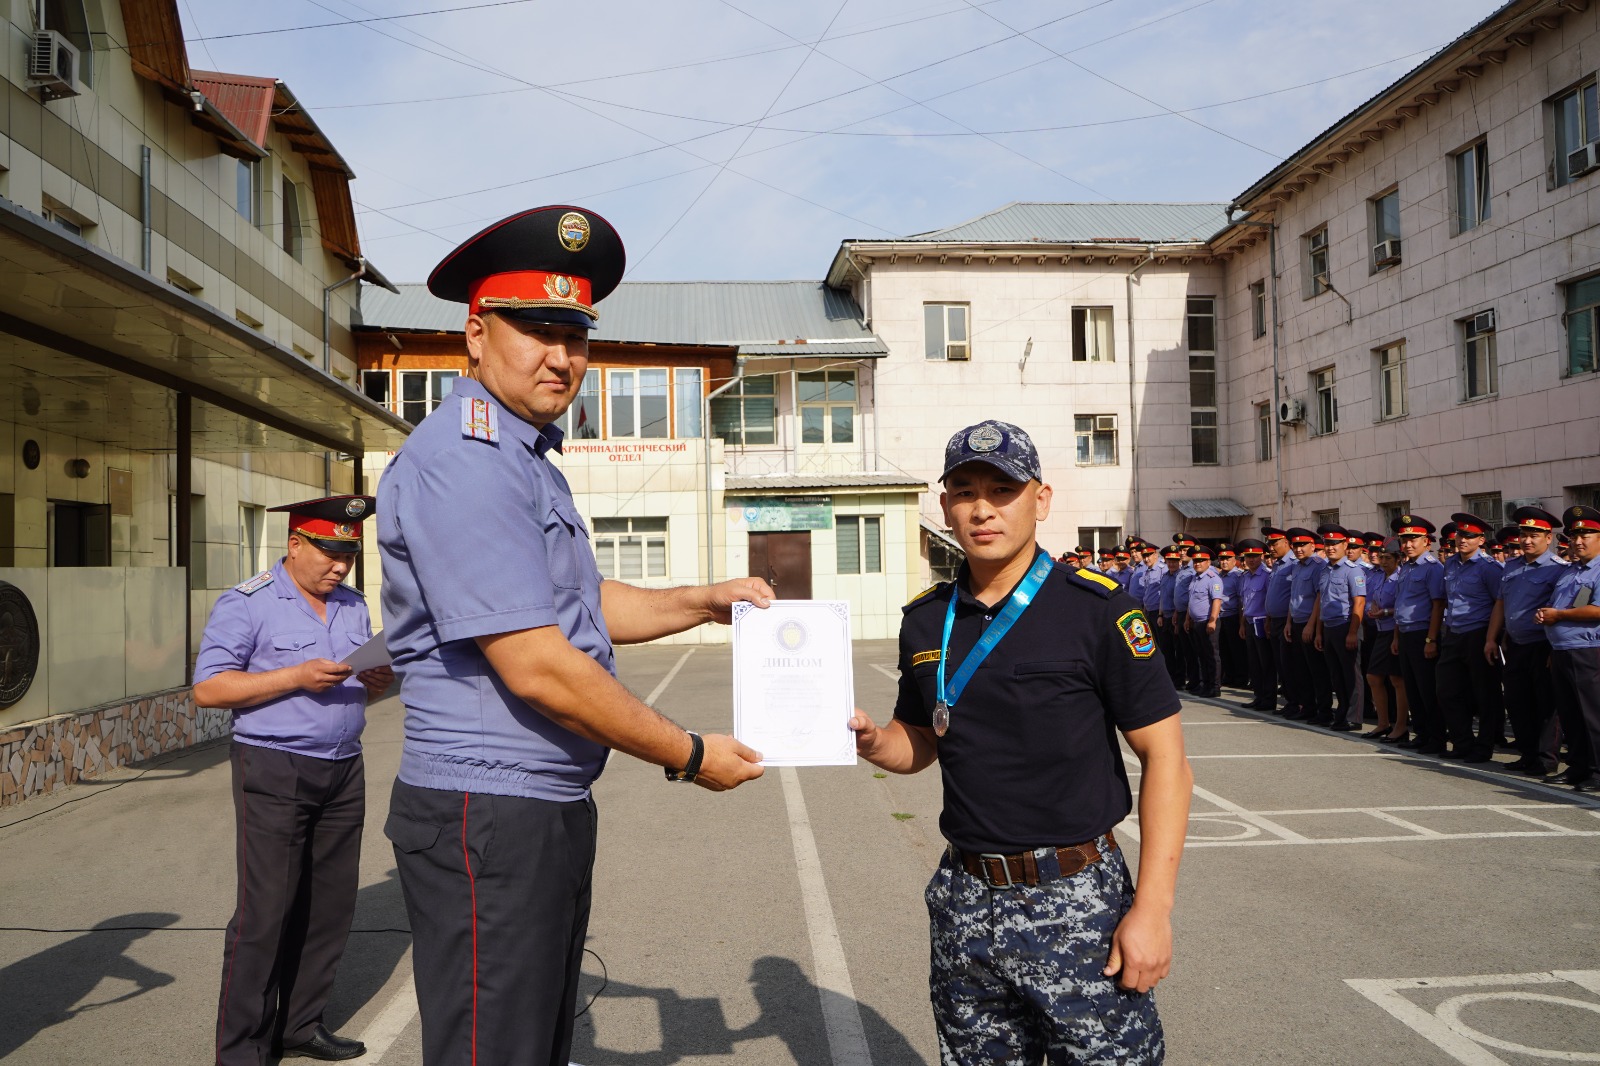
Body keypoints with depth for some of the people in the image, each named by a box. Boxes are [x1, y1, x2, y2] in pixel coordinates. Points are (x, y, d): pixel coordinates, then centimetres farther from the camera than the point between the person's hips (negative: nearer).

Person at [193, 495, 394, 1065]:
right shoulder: (246, 603, -7)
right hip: (274, 769, -6)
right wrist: (297, 677, -20)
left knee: (329, 907, 9)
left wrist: (377, 680, -3)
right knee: (265, 911, -3)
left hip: (343, 770, 6)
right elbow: (208, 688, -11)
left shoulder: (353, 605, 13)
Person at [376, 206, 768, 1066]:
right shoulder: (462, 461, -20)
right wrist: (689, 756, -14)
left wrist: (705, 603, 11)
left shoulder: (527, 461, 15)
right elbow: (536, 668, -24)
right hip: (487, 813, -10)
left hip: (551, 804, 10)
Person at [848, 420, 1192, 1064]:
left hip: (1076, 897, -4)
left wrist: (1152, 909, -15)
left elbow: (1164, 756, -9)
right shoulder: (926, 620, 5)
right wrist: (871, 743, -6)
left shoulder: (1095, 608, -10)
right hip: (964, 901, 5)